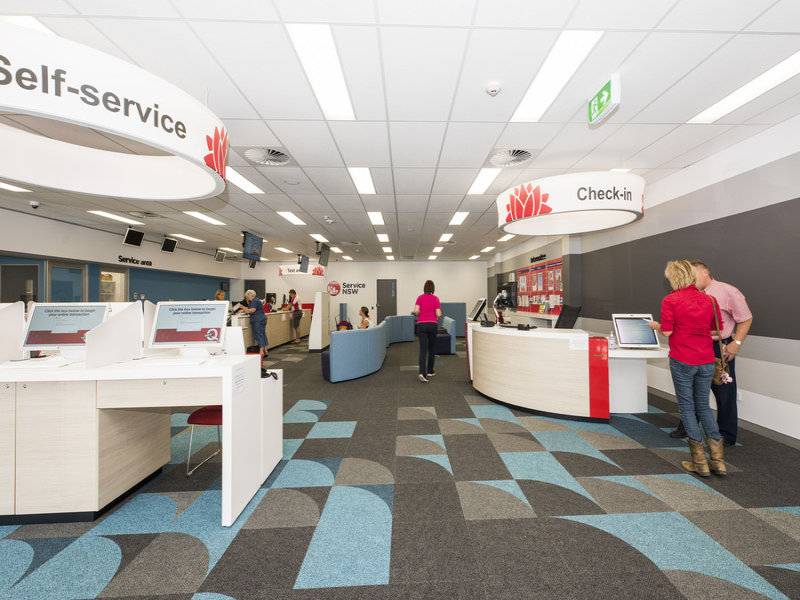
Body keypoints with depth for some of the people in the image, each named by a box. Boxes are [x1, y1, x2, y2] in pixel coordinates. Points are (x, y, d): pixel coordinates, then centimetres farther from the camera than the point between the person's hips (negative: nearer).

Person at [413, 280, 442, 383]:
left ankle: (422, 372, -19)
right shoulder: (435, 298, -1)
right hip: (433, 324, 0)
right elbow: (438, 314, -7)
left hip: (421, 325, 0)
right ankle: (430, 371, 25)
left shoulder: (420, 297, 1)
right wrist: (439, 313, 16)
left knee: (423, 349, -3)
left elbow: (416, 311, -10)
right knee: (432, 348, 16)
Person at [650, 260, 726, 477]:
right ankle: (718, 459, 19)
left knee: (687, 408, 8)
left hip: (682, 361, -5)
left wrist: (656, 325, 7)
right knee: (703, 406, 18)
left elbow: (667, 331, -13)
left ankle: (699, 461, 15)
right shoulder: (709, 299, 4)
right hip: (706, 361, 5)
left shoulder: (670, 300, -12)